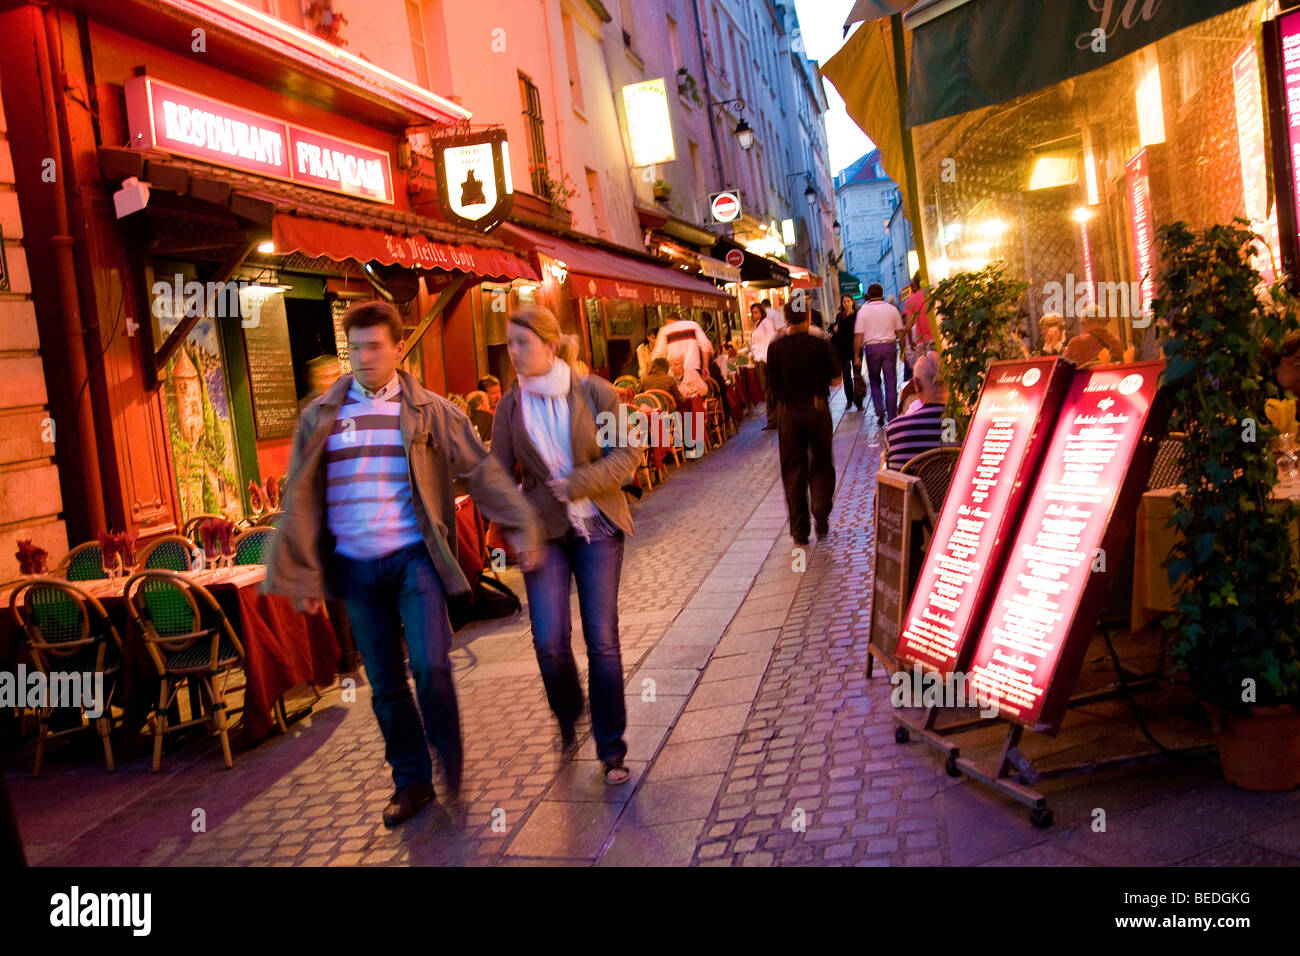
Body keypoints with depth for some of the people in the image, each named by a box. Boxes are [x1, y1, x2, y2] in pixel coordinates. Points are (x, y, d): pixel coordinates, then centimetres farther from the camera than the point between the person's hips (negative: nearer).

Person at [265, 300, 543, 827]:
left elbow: (481, 471, 2)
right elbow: (301, 500, 6)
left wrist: (519, 524, -6)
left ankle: (451, 763, 12)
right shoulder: (321, 416, 5)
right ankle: (412, 781, 24)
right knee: (385, 684, 9)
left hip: (414, 558, -2)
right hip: (354, 567, 3)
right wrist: (302, 575, 4)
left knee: (430, 666, -14)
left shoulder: (429, 411, 1)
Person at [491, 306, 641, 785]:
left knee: (602, 641, 1)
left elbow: (627, 455, -8)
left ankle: (611, 749, 15)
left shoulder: (595, 392, -4)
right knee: (550, 640, -6)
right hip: (544, 531, 1)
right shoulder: (510, 407, 3)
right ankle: (568, 719, 25)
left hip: (597, 528, -1)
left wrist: (575, 484, -19)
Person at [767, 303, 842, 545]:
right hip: (818, 409, -1)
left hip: (789, 413, 1)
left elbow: (773, 386, 1)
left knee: (793, 470, 8)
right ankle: (821, 511, -5)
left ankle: (799, 530, 9)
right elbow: (835, 380, -2)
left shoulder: (776, 347, -3)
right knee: (821, 465, 16)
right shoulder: (821, 344, -6)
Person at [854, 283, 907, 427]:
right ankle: (892, 415, 6)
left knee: (874, 381, 12)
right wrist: (903, 350, 15)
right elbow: (900, 332, 6)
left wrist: (856, 355, 0)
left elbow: (859, 335, -4)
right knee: (891, 382, 5)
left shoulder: (863, 311, -1)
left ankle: (880, 411, -4)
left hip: (872, 347, -1)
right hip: (890, 346, 1)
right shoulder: (891, 309, 4)